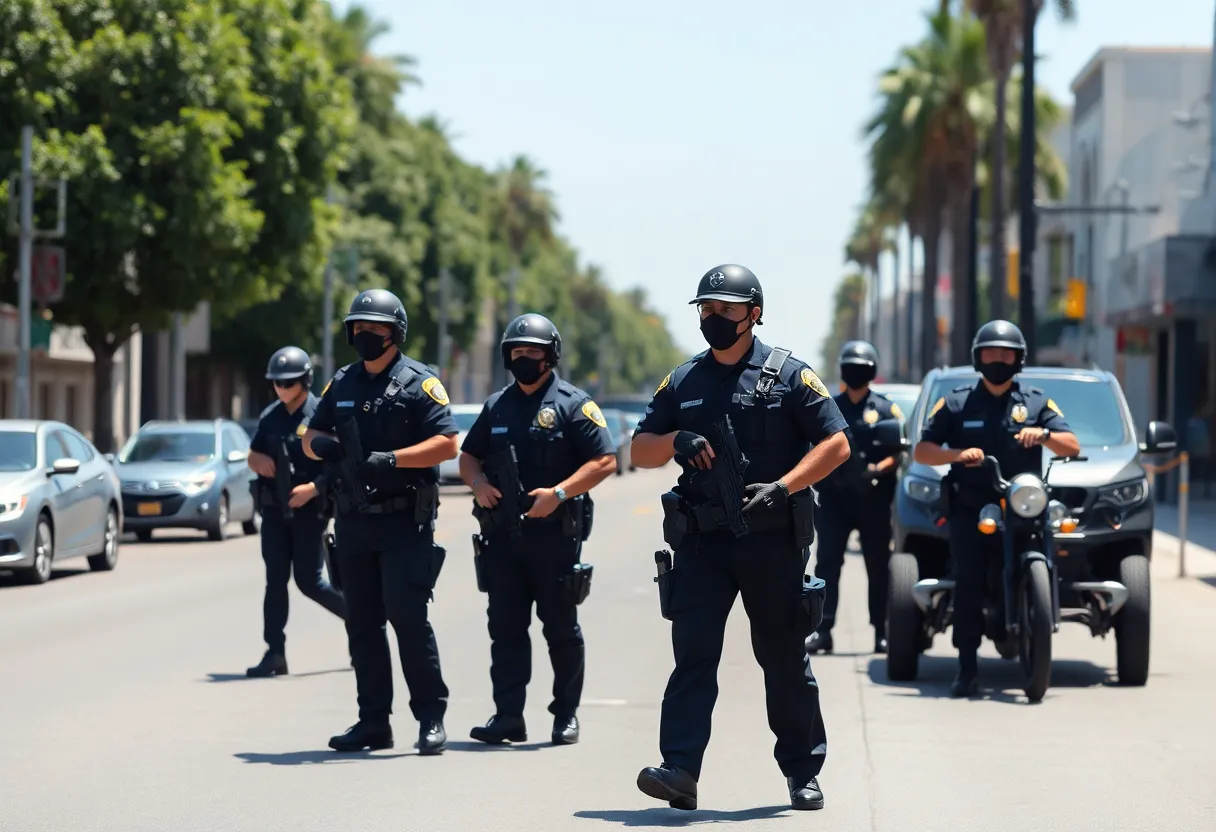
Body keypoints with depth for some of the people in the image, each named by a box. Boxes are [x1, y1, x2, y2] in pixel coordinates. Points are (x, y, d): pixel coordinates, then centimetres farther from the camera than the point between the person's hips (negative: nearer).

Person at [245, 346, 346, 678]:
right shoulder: (270, 416, 8)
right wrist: (259, 461, -4)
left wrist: (313, 488, -23)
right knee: (275, 581, 1)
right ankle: (275, 653, 1)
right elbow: (253, 455, 19)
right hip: (274, 510, 5)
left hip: (308, 510, -5)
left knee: (309, 581, -2)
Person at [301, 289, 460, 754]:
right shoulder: (342, 384, 14)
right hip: (353, 523, 6)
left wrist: (390, 459, -22)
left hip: (405, 522, -6)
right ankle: (373, 721, 14)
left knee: (408, 615, -12)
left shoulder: (418, 383, -4)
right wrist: (320, 445, -5)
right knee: (361, 622, 8)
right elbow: (311, 437, 19)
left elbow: (447, 444, -13)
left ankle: (431, 717, -4)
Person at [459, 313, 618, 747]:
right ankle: (508, 715, -1)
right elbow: (468, 456, 22)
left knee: (561, 629, 4)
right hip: (503, 535, 5)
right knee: (505, 627, 0)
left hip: (555, 534, -5)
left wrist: (559, 493, -19)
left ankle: (566, 715, 14)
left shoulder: (573, 404, -3)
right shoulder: (497, 406, 14)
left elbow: (605, 460, -9)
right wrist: (477, 481, -1)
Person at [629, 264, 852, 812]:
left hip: (772, 539, -2)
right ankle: (680, 769, -17)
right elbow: (640, 452, 14)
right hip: (701, 541, 3)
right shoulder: (682, 383, 12)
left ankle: (803, 771, 19)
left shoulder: (788, 375, 0)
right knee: (693, 652, -10)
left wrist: (783, 487, -17)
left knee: (784, 658, 7)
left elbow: (836, 443, -4)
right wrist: (676, 440, -8)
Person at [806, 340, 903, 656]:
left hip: (873, 497, -1)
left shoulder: (886, 410, 6)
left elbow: (897, 454, 1)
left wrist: (877, 469, -17)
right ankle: (822, 630, -9)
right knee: (827, 563, -7)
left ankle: (881, 631, 9)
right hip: (834, 496, 1)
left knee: (878, 567, 3)